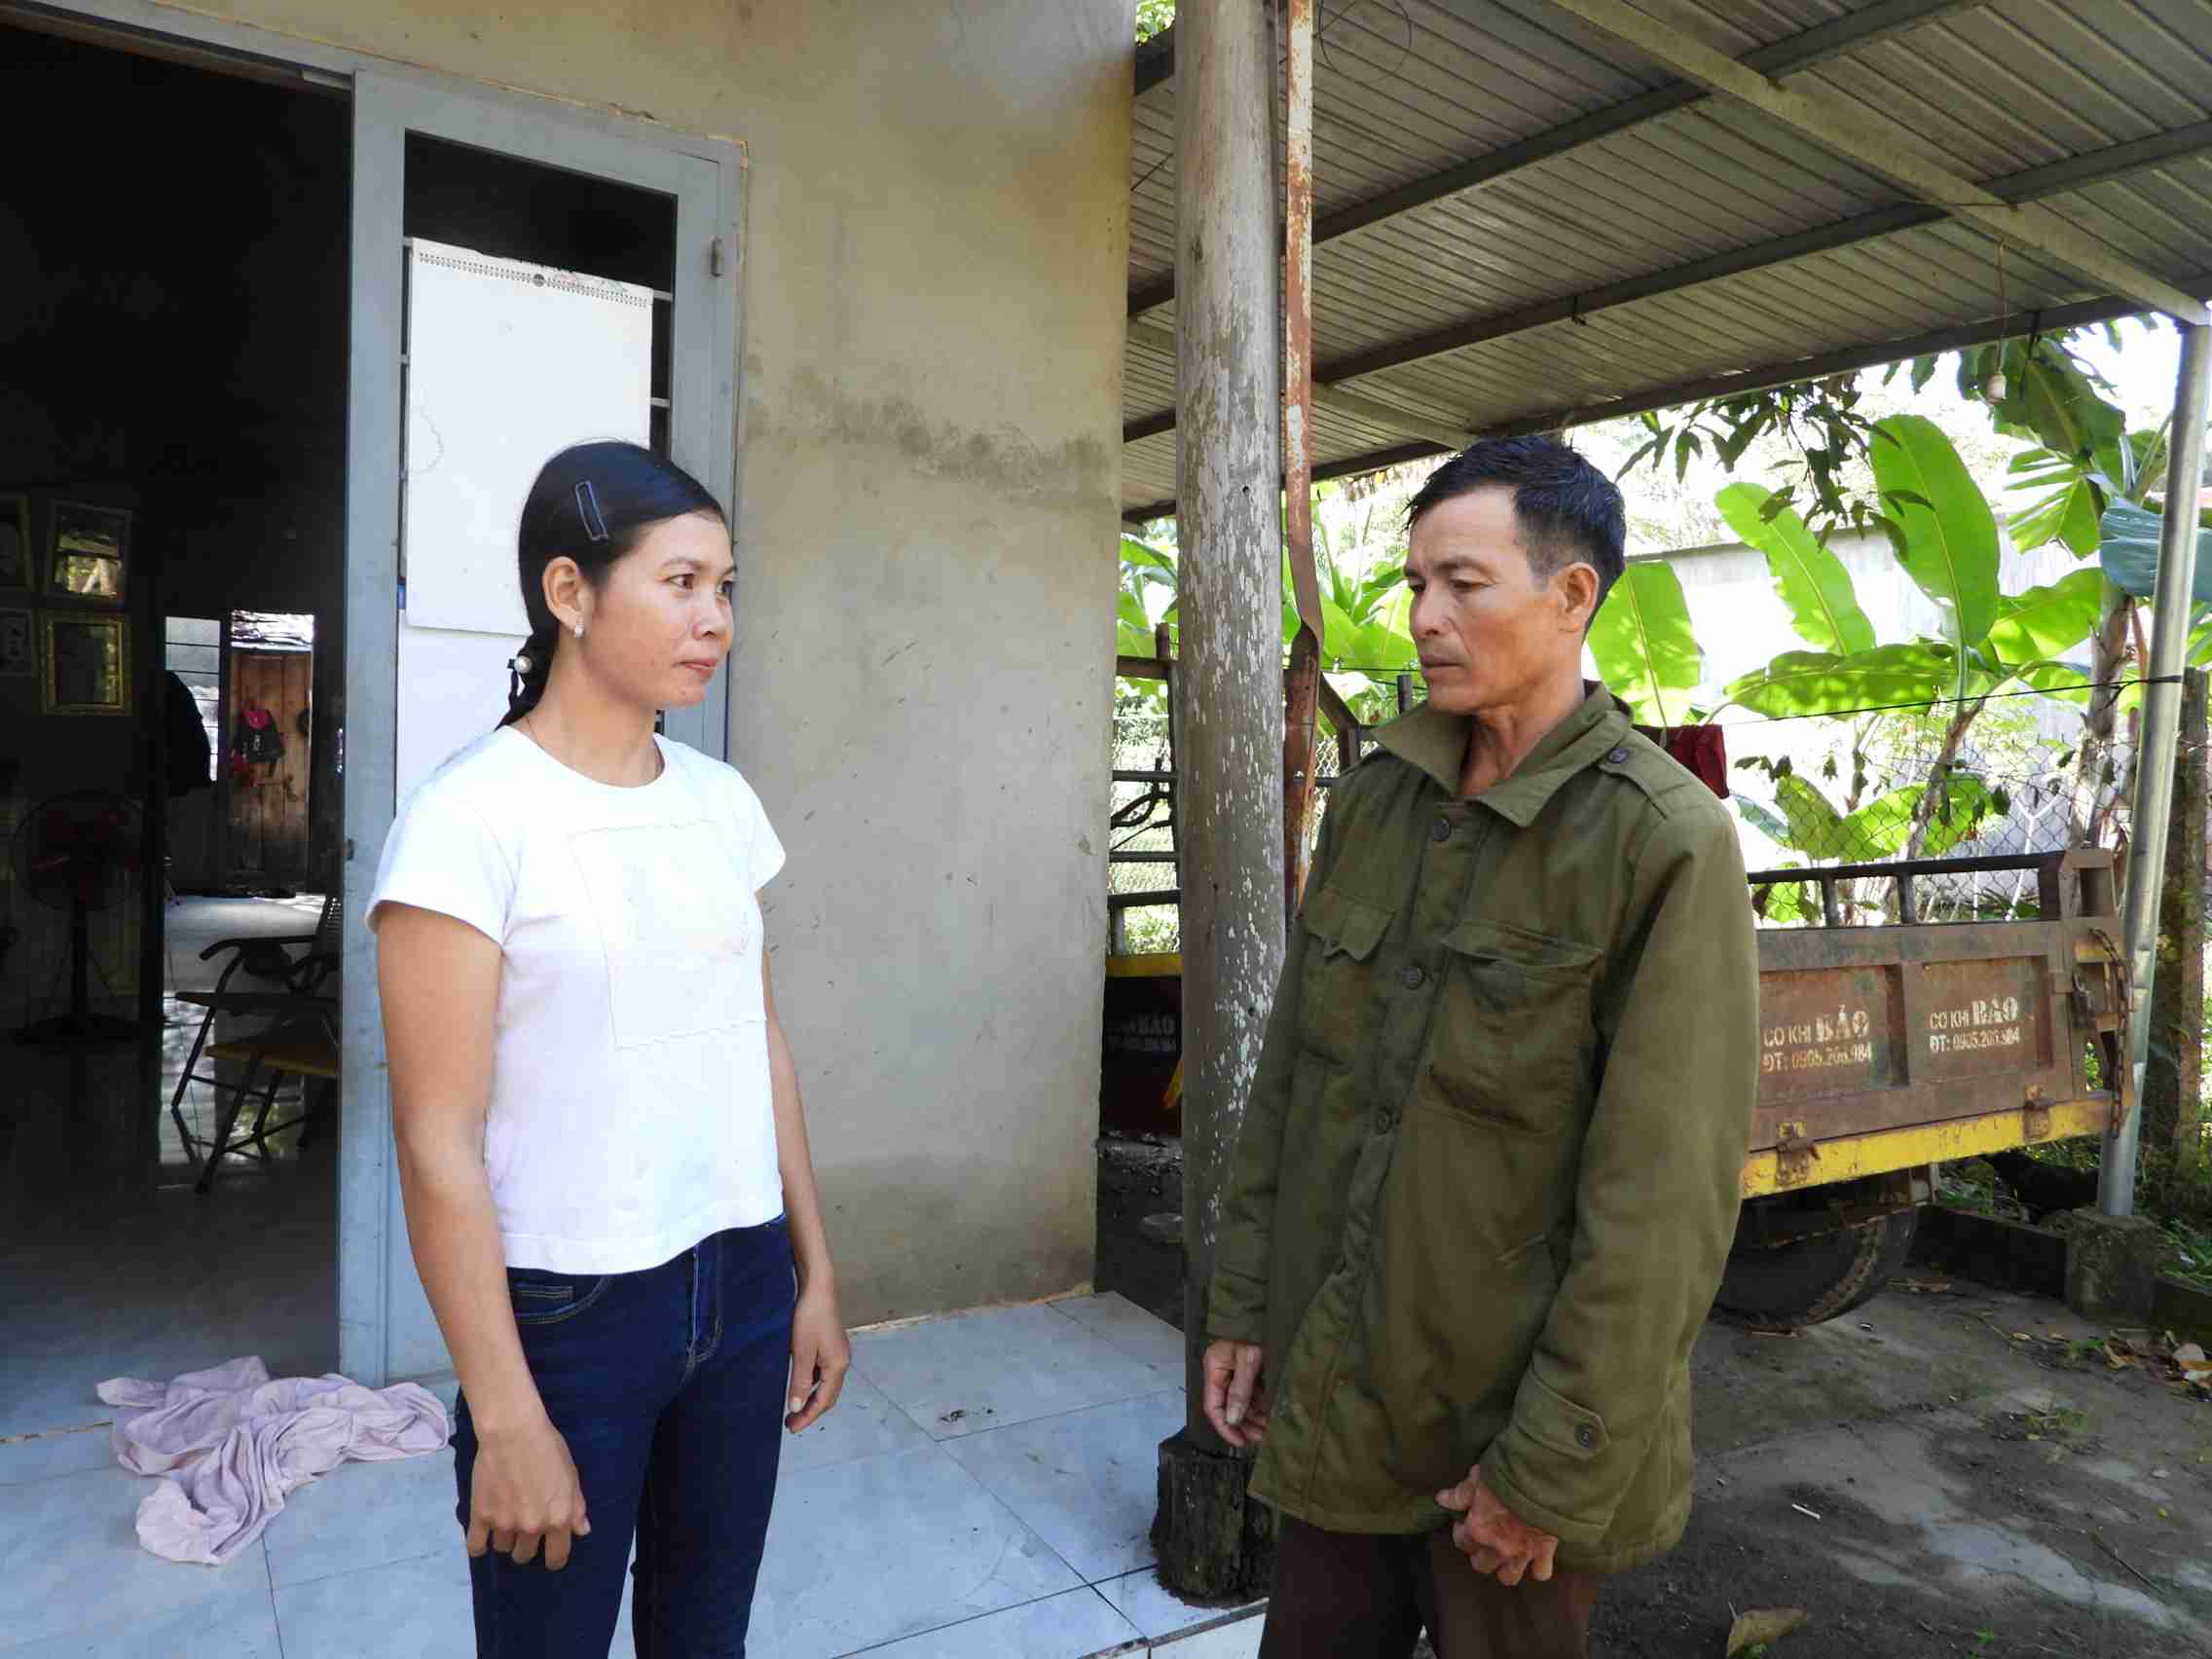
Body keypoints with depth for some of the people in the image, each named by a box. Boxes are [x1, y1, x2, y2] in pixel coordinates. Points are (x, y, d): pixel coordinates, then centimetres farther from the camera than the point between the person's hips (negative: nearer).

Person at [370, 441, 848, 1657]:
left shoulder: (722, 803, 4)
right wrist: (505, 1419, -12)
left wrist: (816, 1276, 10)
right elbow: (439, 1143, -14)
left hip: (742, 1284, 5)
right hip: (569, 1312, -5)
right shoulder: (470, 817, -14)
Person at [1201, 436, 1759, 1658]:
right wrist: (1243, 1303, 6)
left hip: (1510, 1417, -5)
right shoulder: (1373, 799, 1)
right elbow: (1291, 1068, 6)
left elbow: (1663, 1200, -18)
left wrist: (1551, 1469, -15)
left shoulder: (1666, 844, -17)